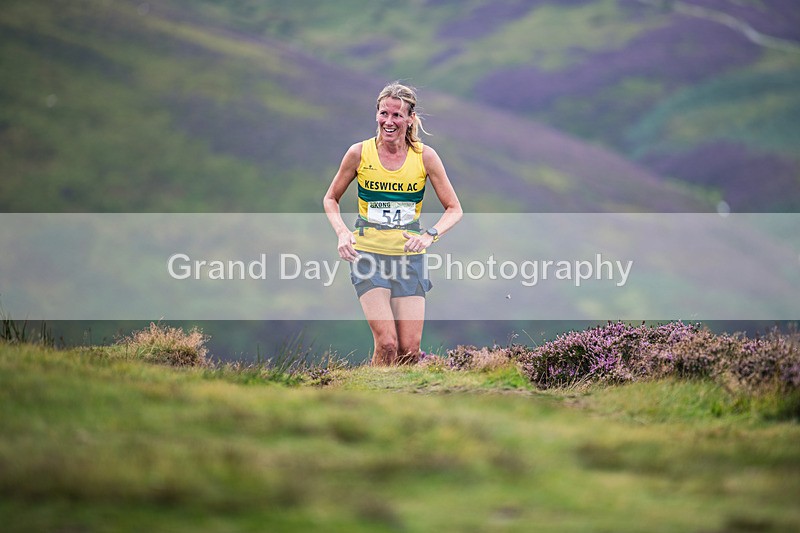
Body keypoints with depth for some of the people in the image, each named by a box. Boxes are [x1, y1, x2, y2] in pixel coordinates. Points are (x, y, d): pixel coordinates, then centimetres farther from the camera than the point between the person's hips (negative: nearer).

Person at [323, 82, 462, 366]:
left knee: (410, 351, -4)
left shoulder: (425, 156, -3)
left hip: (410, 256, 1)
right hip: (368, 254, -1)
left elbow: (454, 209, 3)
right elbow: (331, 198, 11)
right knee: (387, 345, -18)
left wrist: (430, 235, -16)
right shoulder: (359, 153, -3)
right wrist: (342, 231, -8)